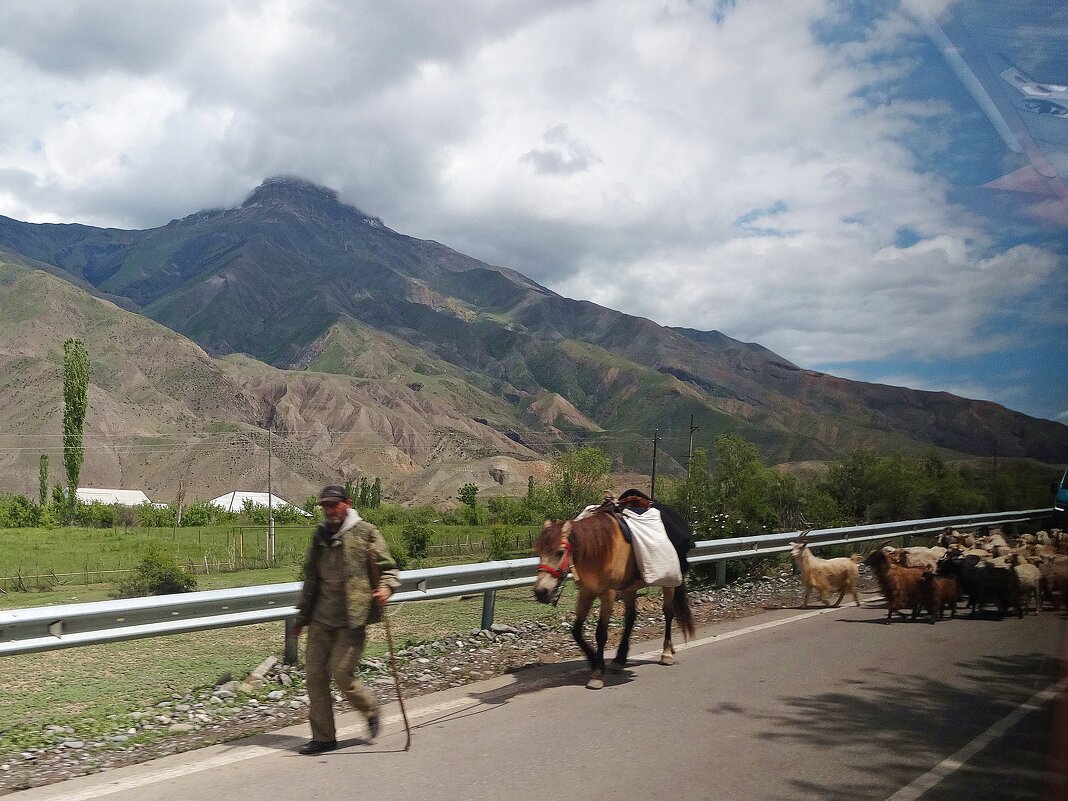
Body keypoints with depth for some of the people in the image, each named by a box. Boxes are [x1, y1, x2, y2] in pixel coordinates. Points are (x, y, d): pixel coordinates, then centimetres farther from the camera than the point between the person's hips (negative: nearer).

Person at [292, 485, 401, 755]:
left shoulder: (365, 533, -3)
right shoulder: (319, 536, 13)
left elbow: (388, 568, 0)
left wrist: (385, 588, -21)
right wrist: (302, 614, 23)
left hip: (353, 619, -6)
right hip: (321, 620, 6)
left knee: (340, 672, -10)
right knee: (315, 674, 2)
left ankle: (370, 709, 19)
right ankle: (323, 736, 14)